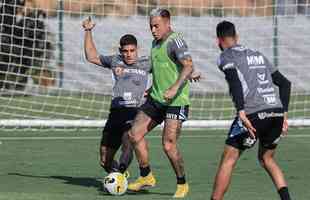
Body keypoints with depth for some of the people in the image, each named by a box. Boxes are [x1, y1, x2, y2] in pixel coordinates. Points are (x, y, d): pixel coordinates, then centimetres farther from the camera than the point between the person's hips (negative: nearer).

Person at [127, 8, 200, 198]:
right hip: (156, 98, 9)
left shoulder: (175, 41, -15)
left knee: (169, 145, -13)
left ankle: (182, 184, 6)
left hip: (176, 101, -9)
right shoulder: (156, 43, 13)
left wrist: (175, 88, -38)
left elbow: (188, 65, -28)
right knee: (135, 133, 2)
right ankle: (146, 177, 15)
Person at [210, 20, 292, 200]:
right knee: (267, 158, 23)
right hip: (277, 113, 6)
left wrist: (242, 113, -20)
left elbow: (235, 80, -14)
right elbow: (285, 83, 25)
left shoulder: (226, 57, 7)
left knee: (228, 159, 3)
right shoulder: (259, 56, 27)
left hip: (254, 114, -6)